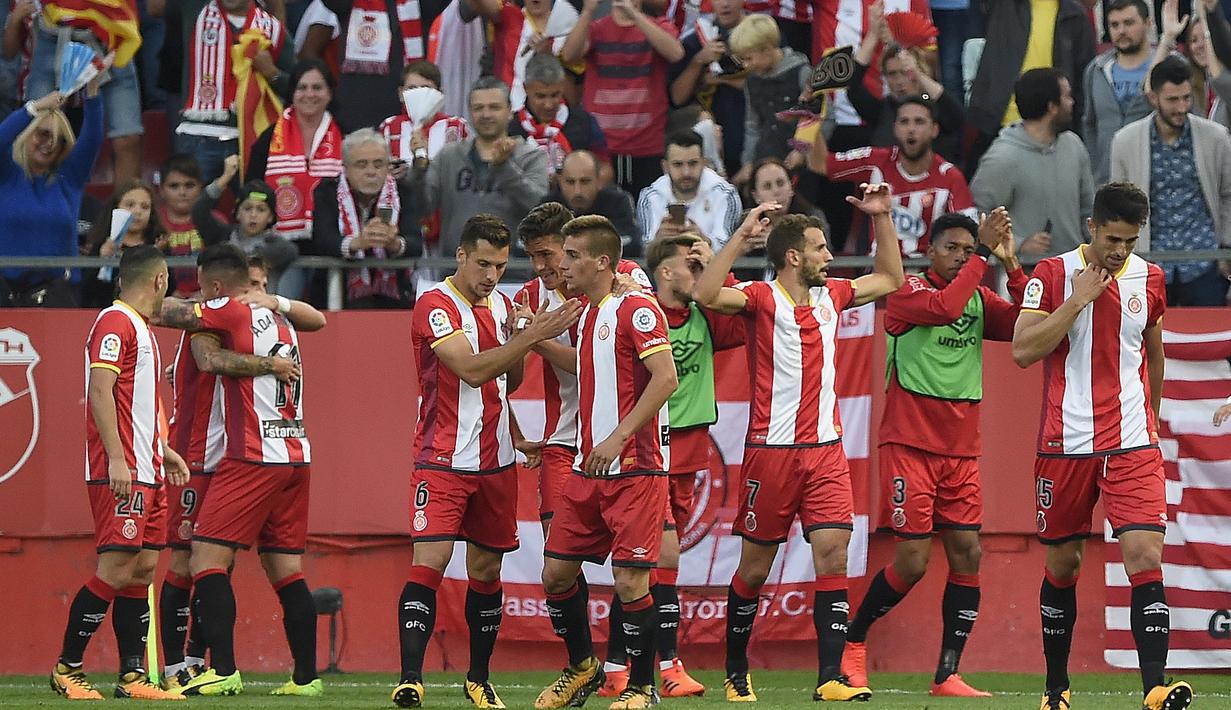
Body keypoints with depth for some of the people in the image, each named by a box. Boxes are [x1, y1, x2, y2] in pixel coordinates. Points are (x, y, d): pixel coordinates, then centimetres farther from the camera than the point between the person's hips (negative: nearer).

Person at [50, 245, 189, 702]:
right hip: (120, 473, -10)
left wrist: (163, 452, 27)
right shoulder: (115, 323, -10)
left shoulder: (140, 329, 20)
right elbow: (101, 391, -19)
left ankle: (132, 676, 6)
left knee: (143, 568, 6)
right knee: (116, 569, -11)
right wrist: (117, 459, -24)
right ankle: (67, 668, -4)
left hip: (146, 473, 10)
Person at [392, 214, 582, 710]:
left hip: (496, 460, 7)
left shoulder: (501, 305, 11)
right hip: (443, 459, -7)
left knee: (486, 570, 11)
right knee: (429, 562, -16)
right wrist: (531, 335, -26)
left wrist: (521, 342, -3)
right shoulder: (435, 306, -12)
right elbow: (472, 370, -23)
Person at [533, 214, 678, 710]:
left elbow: (665, 378, -20)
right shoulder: (585, 315, 15)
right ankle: (582, 667, 26)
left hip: (635, 468, -8)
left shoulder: (635, 309, -11)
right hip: (588, 466, 8)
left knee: (630, 579, -9)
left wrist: (616, 439, -22)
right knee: (556, 571, 7)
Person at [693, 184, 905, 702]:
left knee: (833, 554, -10)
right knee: (754, 568, 5)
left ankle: (831, 676, -14)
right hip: (771, 451, -4)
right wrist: (741, 237, -26)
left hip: (826, 451, 4)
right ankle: (735, 672, 22)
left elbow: (888, 279, 27)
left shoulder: (831, 296, 11)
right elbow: (706, 295, -25)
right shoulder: (761, 299, -6)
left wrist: (882, 218, 17)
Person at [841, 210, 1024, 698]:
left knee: (967, 555, -3)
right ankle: (853, 641, 15)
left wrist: (1011, 266, -11)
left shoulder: (981, 299, 11)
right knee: (912, 561, -8)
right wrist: (983, 255, -21)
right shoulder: (907, 290, -5)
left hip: (961, 451, 5)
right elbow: (943, 307, -25)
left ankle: (947, 675, 2)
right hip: (909, 444, -5)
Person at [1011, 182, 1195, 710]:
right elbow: (1023, 350, -13)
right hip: (1066, 443, -1)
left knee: (1145, 558, -14)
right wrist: (1079, 298, -15)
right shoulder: (1053, 274, -3)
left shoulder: (1149, 279, 6)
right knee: (1062, 566, 8)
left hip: (1133, 447, 1)